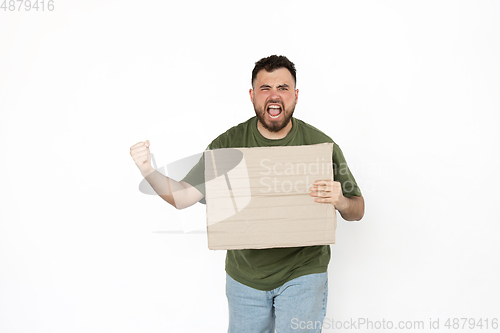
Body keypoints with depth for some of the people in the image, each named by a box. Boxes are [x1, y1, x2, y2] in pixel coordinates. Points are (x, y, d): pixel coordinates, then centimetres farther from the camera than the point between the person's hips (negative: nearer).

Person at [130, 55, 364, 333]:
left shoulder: (320, 144, -9)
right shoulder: (228, 143, -7)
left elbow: (358, 211, -2)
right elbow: (182, 196, -9)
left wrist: (340, 201, -25)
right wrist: (148, 171, -26)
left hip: (302, 273, -1)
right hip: (244, 275, 2)